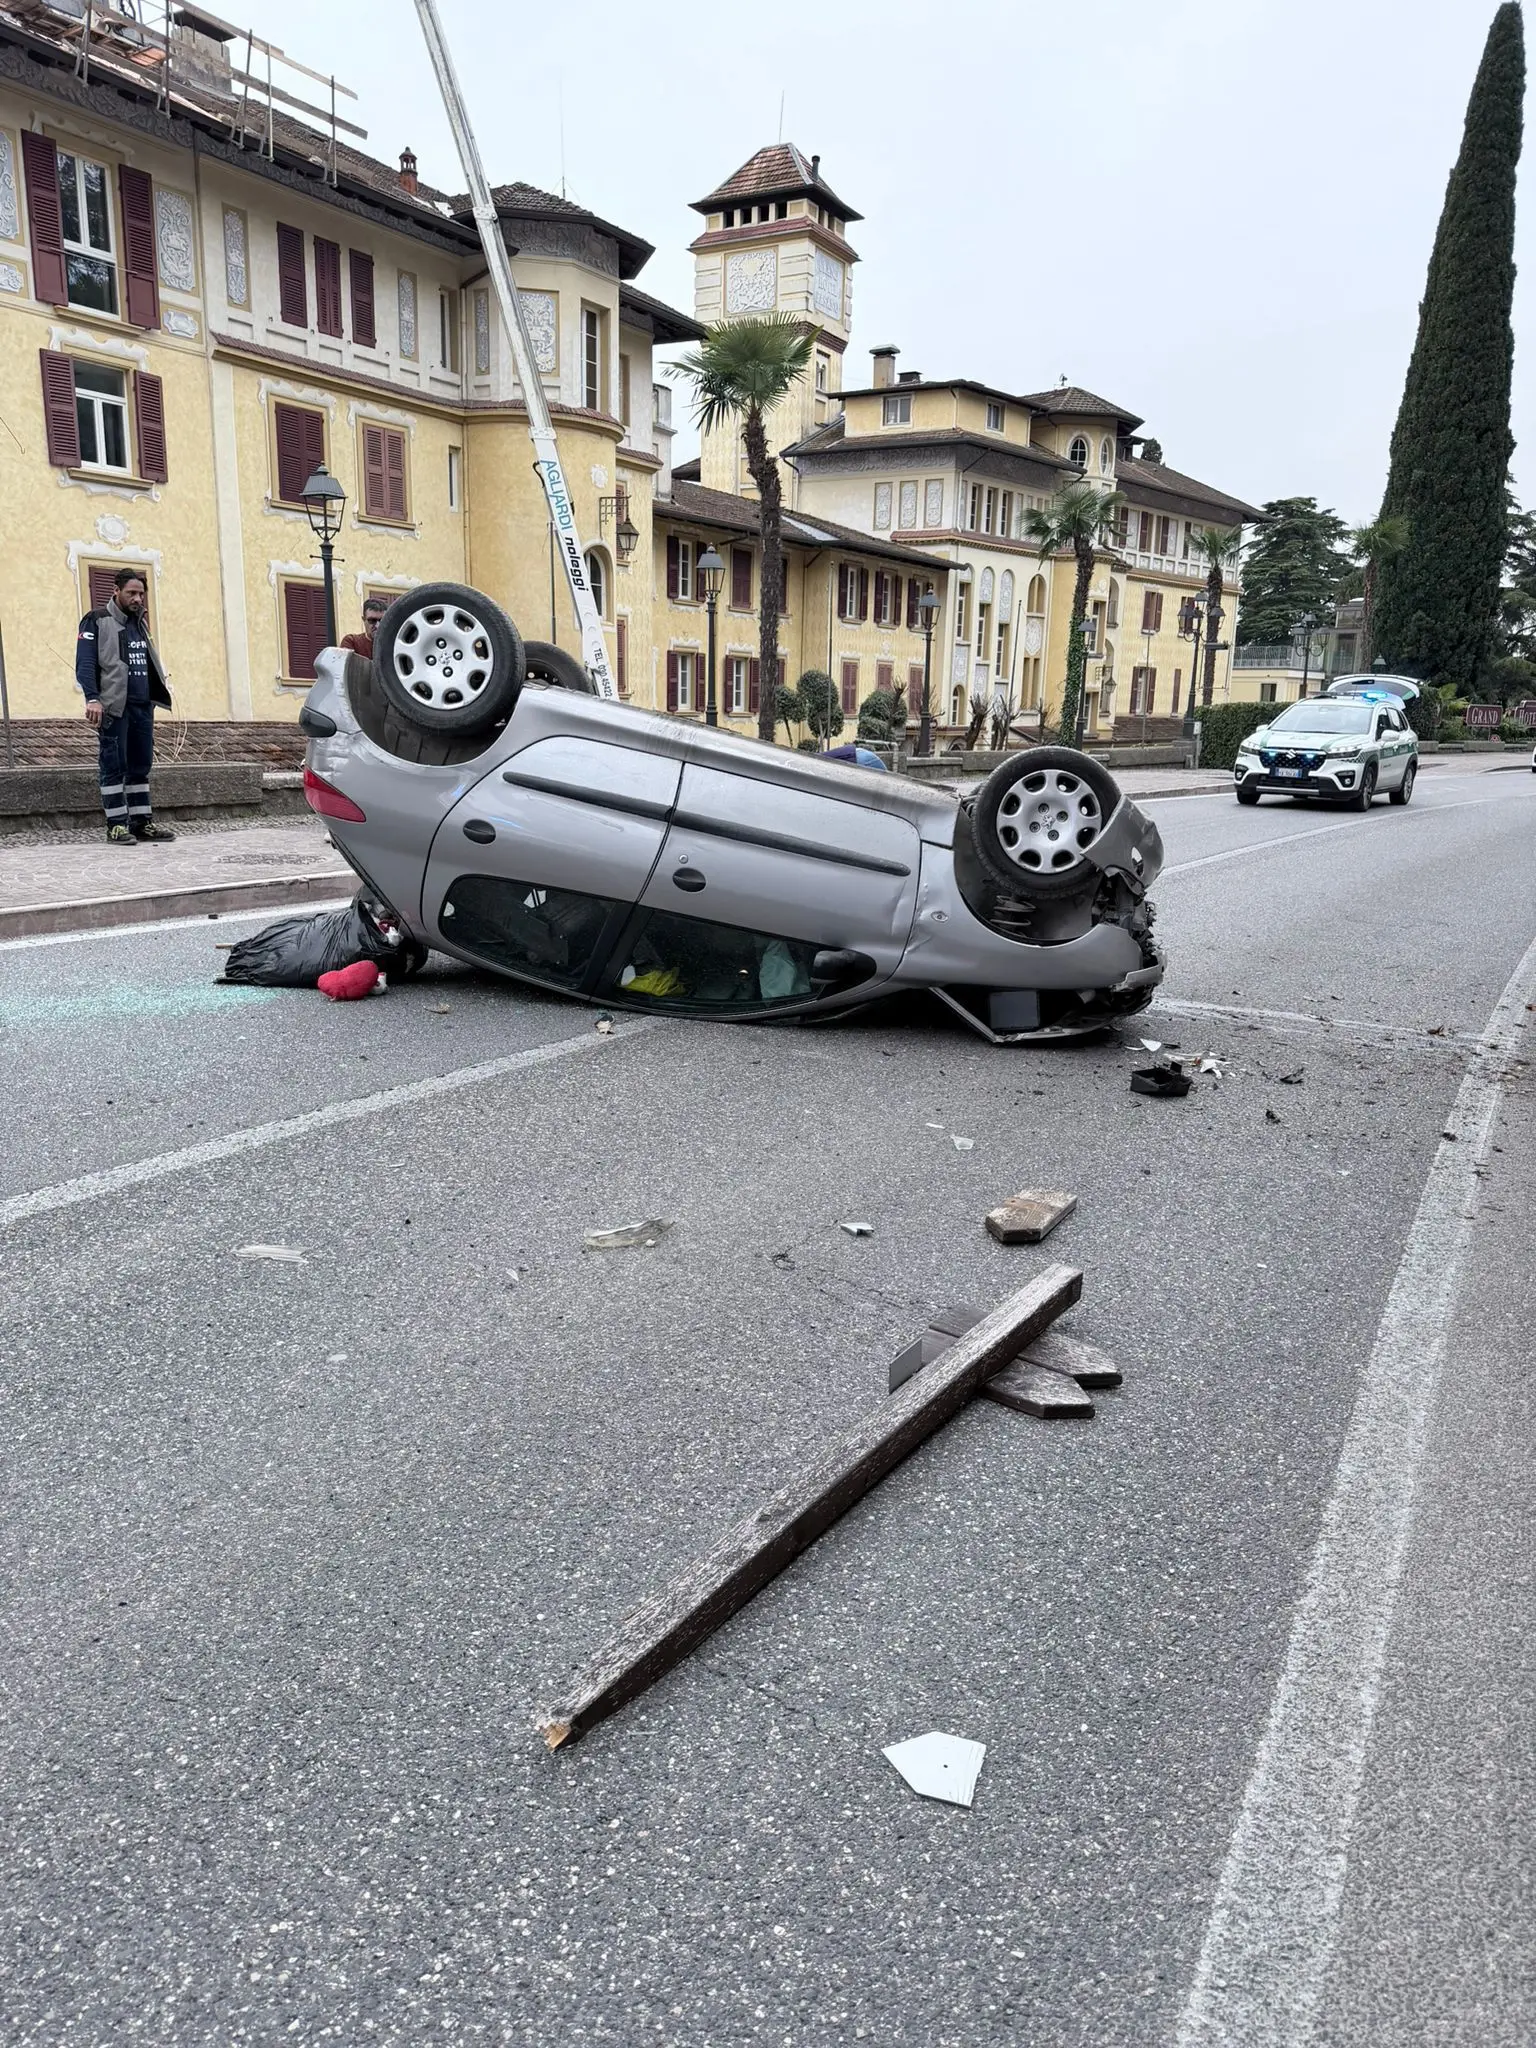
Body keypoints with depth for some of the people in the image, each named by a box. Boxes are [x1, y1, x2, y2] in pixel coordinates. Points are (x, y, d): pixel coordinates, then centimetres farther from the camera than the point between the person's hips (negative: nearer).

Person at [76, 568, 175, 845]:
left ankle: (141, 821, 13)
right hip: (114, 707, -7)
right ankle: (116, 824, 0)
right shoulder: (97, 621, -2)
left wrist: (163, 687, 12)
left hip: (143, 707, 7)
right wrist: (92, 698, -21)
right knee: (114, 767, -4)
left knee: (141, 766, 8)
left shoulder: (139, 623, 19)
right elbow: (84, 664, -9)